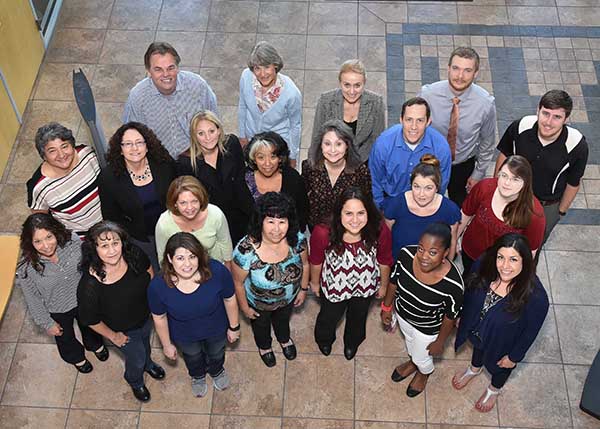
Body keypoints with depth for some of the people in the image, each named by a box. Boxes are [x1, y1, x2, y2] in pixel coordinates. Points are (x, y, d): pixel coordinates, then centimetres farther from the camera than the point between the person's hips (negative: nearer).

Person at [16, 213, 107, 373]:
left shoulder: (72, 241, -31)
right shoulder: (26, 267, -35)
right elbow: (32, 299, -17)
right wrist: (47, 323, -7)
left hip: (83, 300, 2)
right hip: (57, 312, -2)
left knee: (89, 325, 33)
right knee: (66, 338, 29)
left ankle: (95, 344, 68)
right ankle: (76, 357, 64)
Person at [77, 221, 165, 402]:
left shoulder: (133, 255, -31)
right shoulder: (89, 285, -42)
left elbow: (148, 268, -5)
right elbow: (90, 319, -23)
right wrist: (113, 336, -10)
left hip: (146, 317, 4)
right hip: (124, 331, -3)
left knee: (145, 344, 35)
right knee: (136, 359, 25)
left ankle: (147, 364, 71)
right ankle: (135, 382, 62)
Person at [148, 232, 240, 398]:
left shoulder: (217, 271, -37)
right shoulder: (158, 286, -36)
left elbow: (229, 300, -17)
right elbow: (159, 317, -16)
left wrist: (234, 327, -3)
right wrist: (167, 344, -2)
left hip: (216, 329, 0)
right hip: (185, 337, 0)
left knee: (216, 353, 34)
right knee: (193, 357, 34)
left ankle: (216, 371, 71)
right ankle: (197, 376, 70)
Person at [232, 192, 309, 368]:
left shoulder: (297, 240, -31)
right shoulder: (245, 250, -40)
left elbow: (304, 264, -9)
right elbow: (238, 282, -22)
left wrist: (303, 289, 2)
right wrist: (244, 307, -9)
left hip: (288, 298, 2)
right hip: (258, 302, -2)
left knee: (283, 320, 36)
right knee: (261, 325, 32)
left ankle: (284, 339, 70)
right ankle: (264, 346, 66)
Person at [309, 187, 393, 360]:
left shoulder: (380, 231, -35)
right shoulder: (322, 233, -38)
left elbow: (384, 261, -13)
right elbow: (316, 261, -16)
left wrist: (384, 285, 4)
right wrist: (315, 282, 2)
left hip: (366, 286, 2)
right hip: (333, 286, -1)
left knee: (358, 317, 33)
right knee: (329, 317, 30)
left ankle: (352, 342, 69)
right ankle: (324, 339, 68)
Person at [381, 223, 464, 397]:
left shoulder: (453, 284, -41)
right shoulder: (406, 255, -32)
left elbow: (450, 316, -20)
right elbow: (394, 281, -10)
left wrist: (440, 342, -6)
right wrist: (386, 307, 4)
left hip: (428, 328, -3)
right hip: (403, 313, 3)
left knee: (422, 358, 28)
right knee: (409, 341, 36)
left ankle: (424, 373, 65)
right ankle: (412, 362, 71)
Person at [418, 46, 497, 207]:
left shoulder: (486, 103, -24)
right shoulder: (427, 94, -27)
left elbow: (487, 142, -7)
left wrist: (478, 174, 1)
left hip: (464, 167, 1)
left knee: (459, 208, 27)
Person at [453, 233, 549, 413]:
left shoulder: (536, 296, -41)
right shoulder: (485, 266, -32)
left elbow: (530, 331, -22)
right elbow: (469, 294, -9)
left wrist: (515, 356, -8)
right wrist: (461, 316, 6)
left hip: (503, 342, -3)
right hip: (478, 330, 3)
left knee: (501, 365, 32)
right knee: (478, 347, 37)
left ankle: (494, 389, 66)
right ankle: (474, 369, 72)